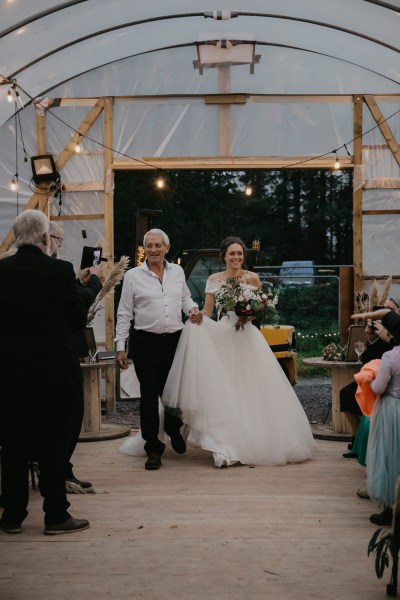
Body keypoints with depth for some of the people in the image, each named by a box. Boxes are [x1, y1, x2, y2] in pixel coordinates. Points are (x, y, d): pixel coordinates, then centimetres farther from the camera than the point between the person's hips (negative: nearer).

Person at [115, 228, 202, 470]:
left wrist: (193, 309, 0)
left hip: (175, 340, 3)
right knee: (149, 395, -1)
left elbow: (185, 298, 23)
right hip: (145, 342, -2)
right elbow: (124, 314, 0)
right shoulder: (133, 276, -1)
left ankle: (174, 430, 39)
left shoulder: (177, 271, 8)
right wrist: (121, 346, -3)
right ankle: (153, 449, 9)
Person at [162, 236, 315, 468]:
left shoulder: (252, 278, 4)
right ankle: (227, 447, -2)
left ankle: (257, 443, 7)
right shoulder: (214, 280, 7)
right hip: (221, 339, 1)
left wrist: (249, 315, -11)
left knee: (252, 390, -3)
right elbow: (206, 312, 7)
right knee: (223, 391, -5)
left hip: (247, 339, -1)